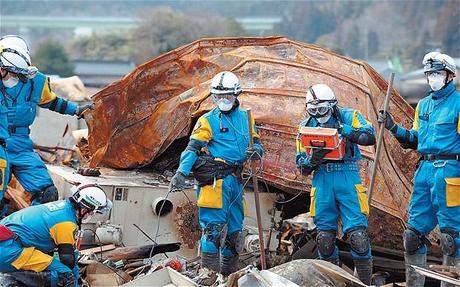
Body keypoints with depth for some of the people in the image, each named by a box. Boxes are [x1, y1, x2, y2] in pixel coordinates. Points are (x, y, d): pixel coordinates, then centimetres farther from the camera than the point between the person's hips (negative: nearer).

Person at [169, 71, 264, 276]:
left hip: (235, 180, 6)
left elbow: (257, 144, 18)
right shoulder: (208, 121, 0)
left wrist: (256, 150, -8)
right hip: (215, 180, -6)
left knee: (234, 230, 11)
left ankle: (229, 275, 21)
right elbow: (193, 148, -8)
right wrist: (181, 172, -24)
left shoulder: (245, 118, 16)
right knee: (214, 228, -12)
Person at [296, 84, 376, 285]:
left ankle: (365, 281, -3)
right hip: (322, 179, 3)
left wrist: (342, 129, -18)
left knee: (358, 233, -11)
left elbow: (370, 137, -13)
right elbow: (302, 167, 9)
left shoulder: (348, 117, 3)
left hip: (347, 177, -3)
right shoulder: (306, 126, 12)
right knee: (324, 237, 5)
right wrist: (313, 159, -13)